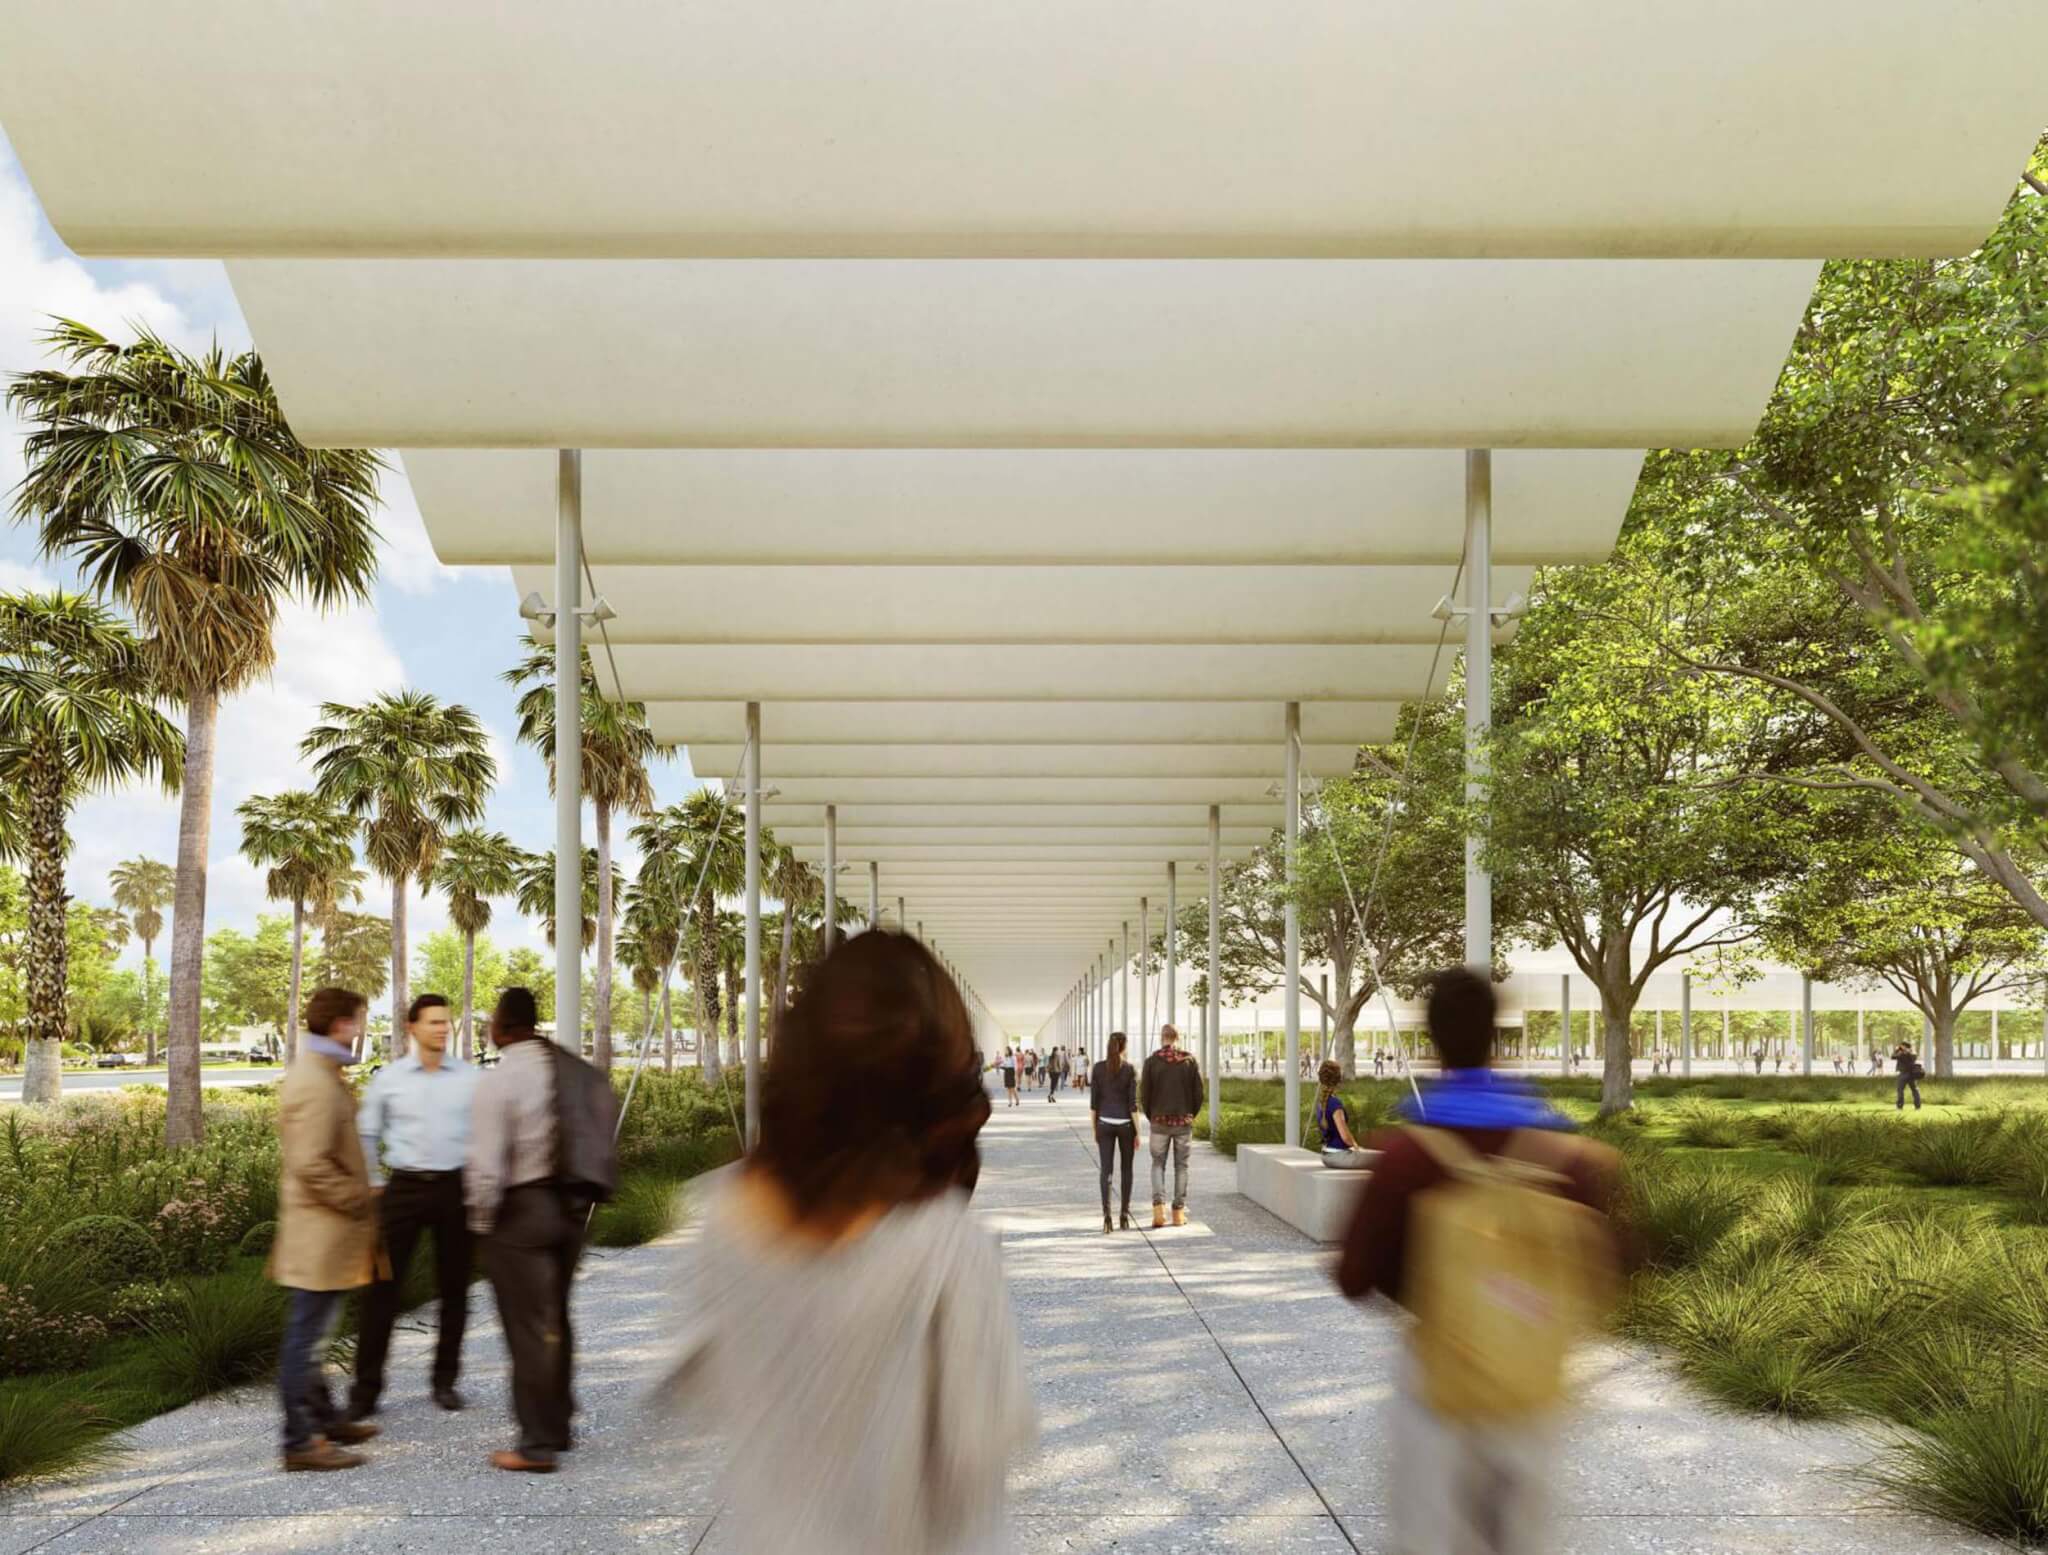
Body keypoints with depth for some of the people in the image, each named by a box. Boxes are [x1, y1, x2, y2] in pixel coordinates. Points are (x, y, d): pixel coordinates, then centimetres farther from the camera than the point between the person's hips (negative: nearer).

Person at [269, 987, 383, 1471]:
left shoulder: (314, 1072, 12)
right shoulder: (316, 1084, -21)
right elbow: (311, 1166, -26)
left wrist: (359, 1199, 18)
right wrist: (360, 1203, -16)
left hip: (319, 1231, 10)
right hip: (321, 1233, -10)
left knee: (309, 1335, 20)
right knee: (304, 1336, -2)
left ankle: (323, 1418, 32)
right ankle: (300, 1442, 5)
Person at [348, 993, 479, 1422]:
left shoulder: (470, 1078, 0)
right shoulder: (388, 1079, 1)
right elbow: (367, 1134, 11)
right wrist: (374, 1184, 6)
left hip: (455, 1187, 1)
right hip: (404, 1188, 0)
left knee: (454, 1288, 8)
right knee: (383, 1286, -3)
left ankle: (445, 1380, 21)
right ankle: (366, 1387, 6)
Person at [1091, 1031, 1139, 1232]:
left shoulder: (1098, 1068, -3)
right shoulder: (1130, 1070, -9)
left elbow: (1093, 1101, -1)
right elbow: (1133, 1104, -10)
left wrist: (1093, 1128, 9)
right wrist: (1138, 1133, -4)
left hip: (1105, 1124, 1)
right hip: (1125, 1124, -1)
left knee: (1106, 1170, 0)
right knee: (1126, 1168, 16)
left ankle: (1106, 1214, -18)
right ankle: (1124, 1215, 18)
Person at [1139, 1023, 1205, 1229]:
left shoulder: (1152, 1062, -5)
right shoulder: (1190, 1061, -2)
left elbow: (1144, 1094, -5)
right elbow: (1199, 1094, -2)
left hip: (1160, 1122, -1)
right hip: (1184, 1122, 1)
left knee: (1158, 1164, 11)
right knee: (1181, 1166, 11)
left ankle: (1158, 1206, -7)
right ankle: (1179, 1212, 12)